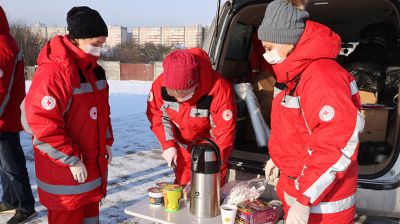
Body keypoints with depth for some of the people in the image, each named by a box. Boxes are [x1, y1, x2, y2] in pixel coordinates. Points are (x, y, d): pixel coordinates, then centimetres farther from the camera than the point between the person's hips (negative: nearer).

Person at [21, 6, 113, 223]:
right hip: (64, 170, -8)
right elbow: (42, 123, -24)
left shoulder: (93, 69, 7)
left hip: (93, 164, 8)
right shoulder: (54, 71, -21)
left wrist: (106, 142, 10)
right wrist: (72, 160, -19)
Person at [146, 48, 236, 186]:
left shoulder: (219, 89, -35)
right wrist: (168, 144, -15)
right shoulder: (161, 85, -25)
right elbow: (156, 114, -5)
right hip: (183, 146, 3)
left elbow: (224, 134, -28)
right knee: (182, 185, 16)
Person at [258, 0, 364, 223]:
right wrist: (278, 158, 23)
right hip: (297, 185, 9)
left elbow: (337, 147, -32)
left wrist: (304, 201, -30)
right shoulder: (295, 73, 6)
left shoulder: (321, 77, -28)